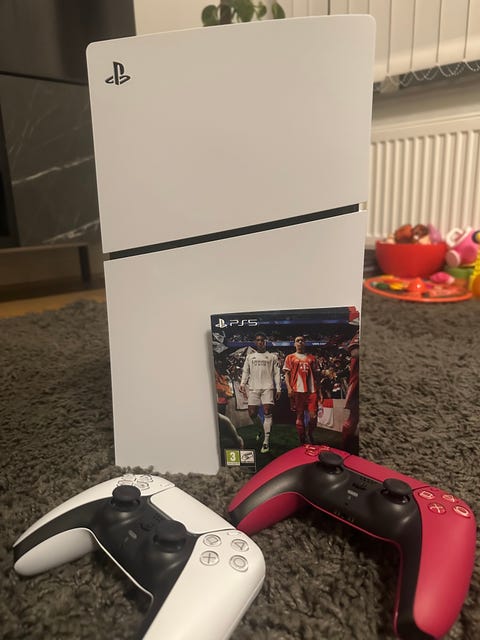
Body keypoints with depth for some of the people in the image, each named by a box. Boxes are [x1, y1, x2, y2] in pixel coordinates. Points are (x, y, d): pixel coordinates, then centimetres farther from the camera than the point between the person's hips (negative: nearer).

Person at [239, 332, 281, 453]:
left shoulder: (272, 357, 10)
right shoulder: (250, 356, 16)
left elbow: (276, 373, 6)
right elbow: (245, 371, 12)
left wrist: (278, 389, -1)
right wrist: (242, 384, -3)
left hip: (268, 388, -3)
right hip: (253, 388, 3)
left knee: (267, 412, -12)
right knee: (252, 413, 0)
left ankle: (266, 441, -11)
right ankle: (262, 430, 29)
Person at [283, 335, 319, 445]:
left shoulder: (312, 358, 15)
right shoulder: (290, 357, 9)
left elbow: (316, 374, 17)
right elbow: (287, 374, 4)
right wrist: (289, 388, -9)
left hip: (311, 390, 2)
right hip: (297, 390, -1)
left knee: (313, 415, -5)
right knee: (299, 416, 3)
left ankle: (310, 434, 23)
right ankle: (302, 441, 15)